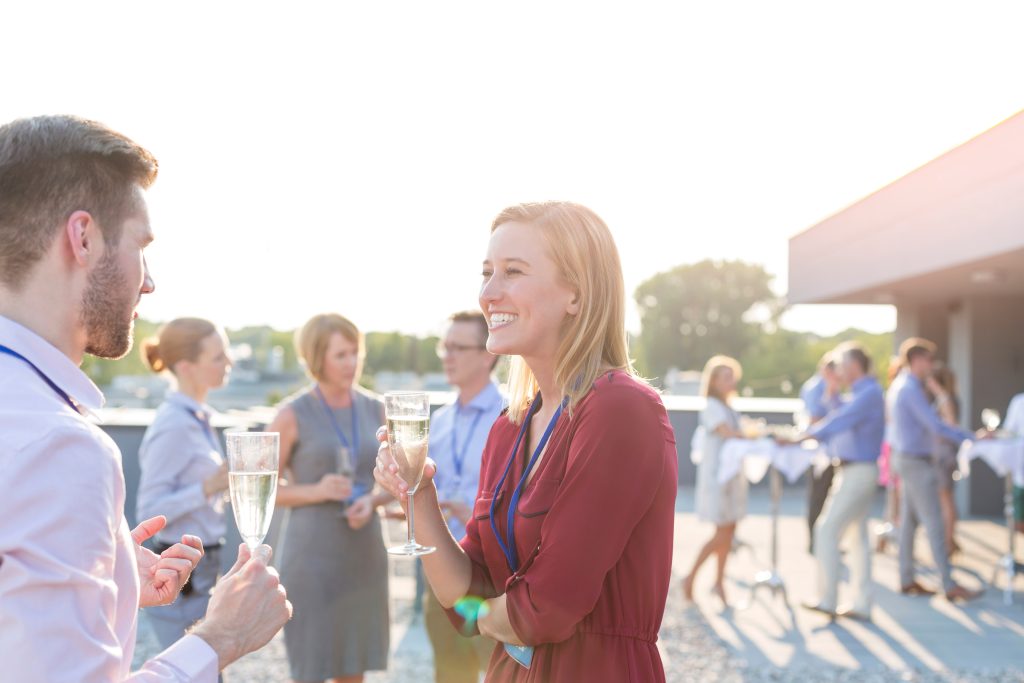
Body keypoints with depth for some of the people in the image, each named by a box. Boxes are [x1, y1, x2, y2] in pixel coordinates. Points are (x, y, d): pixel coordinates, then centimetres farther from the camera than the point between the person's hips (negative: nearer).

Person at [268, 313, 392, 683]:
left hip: (365, 555, 4)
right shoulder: (293, 415, -7)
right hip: (312, 556, -4)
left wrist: (371, 501, -9)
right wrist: (316, 491, -19)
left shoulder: (374, 409, 5)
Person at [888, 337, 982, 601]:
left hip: (905, 458, 10)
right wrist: (971, 438, -22)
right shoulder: (910, 388, -18)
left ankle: (907, 580, 15)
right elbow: (935, 426, -23)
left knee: (909, 521, 11)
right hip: (916, 462, -10)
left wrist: (938, 402, 19)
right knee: (934, 523, -8)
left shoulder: (899, 386, 14)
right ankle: (949, 585, -6)